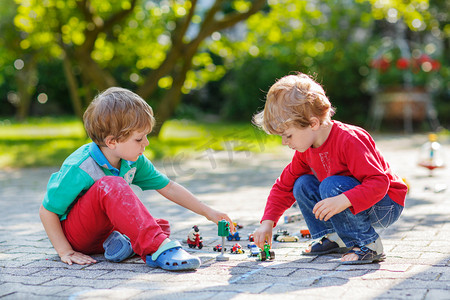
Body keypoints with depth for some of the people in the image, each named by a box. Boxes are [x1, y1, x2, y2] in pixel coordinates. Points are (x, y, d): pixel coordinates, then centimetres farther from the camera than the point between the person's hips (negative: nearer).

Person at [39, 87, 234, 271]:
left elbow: (168, 188, 3)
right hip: (73, 234, -8)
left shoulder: (133, 161, -5)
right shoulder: (79, 169, -26)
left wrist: (207, 212, 2)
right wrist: (65, 252, -18)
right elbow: (46, 211, -18)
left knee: (162, 226, -4)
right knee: (111, 185, -35)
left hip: (103, 230, 8)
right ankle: (156, 248, -44)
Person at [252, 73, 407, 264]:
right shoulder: (305, 150, -3)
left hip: (386, 205, -8)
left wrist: (343, 201, -48)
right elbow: (284, 186, 7)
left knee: (332, 185, -31)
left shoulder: (349, 140, -29)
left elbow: (378, 182, -34)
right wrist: (267, 223, -2)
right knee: (303, 184, -4)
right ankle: (333, 238, 6)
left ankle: (368, 246, -20)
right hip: (351, 203, 8)